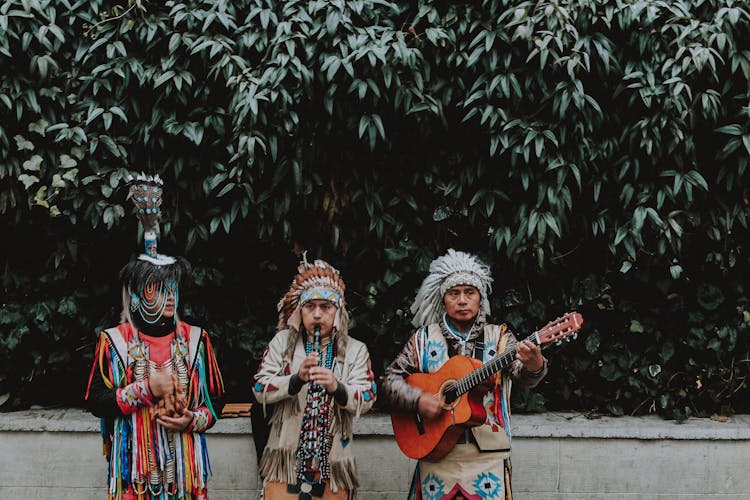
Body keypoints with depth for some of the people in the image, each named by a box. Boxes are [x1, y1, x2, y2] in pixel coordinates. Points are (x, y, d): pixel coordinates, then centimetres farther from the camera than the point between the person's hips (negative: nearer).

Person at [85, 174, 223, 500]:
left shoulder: (195, 339, 4)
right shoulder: (115, 341, -2)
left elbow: (214, 400, 8)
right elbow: (96, 403, -6)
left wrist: (193, 421, -12)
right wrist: (146, 388, -14)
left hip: (184, 463, 2)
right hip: (135, 466, -2)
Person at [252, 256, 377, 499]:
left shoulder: (355, 350, 7)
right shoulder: (282, 341, 7)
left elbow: (366, 401, -3)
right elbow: (260, 390, -2)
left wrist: (336, 387, -22)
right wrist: (297, 379, -18)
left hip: (332, 460, 1)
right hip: (286, 458, 0)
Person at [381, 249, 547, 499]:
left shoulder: (499, 337, 3)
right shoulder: (425, 338, 5)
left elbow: (522, 376, -12)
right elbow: (391, 379, 5)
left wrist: (534, 366, -35)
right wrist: (418, 400, -14)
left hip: (488, 455, -1)